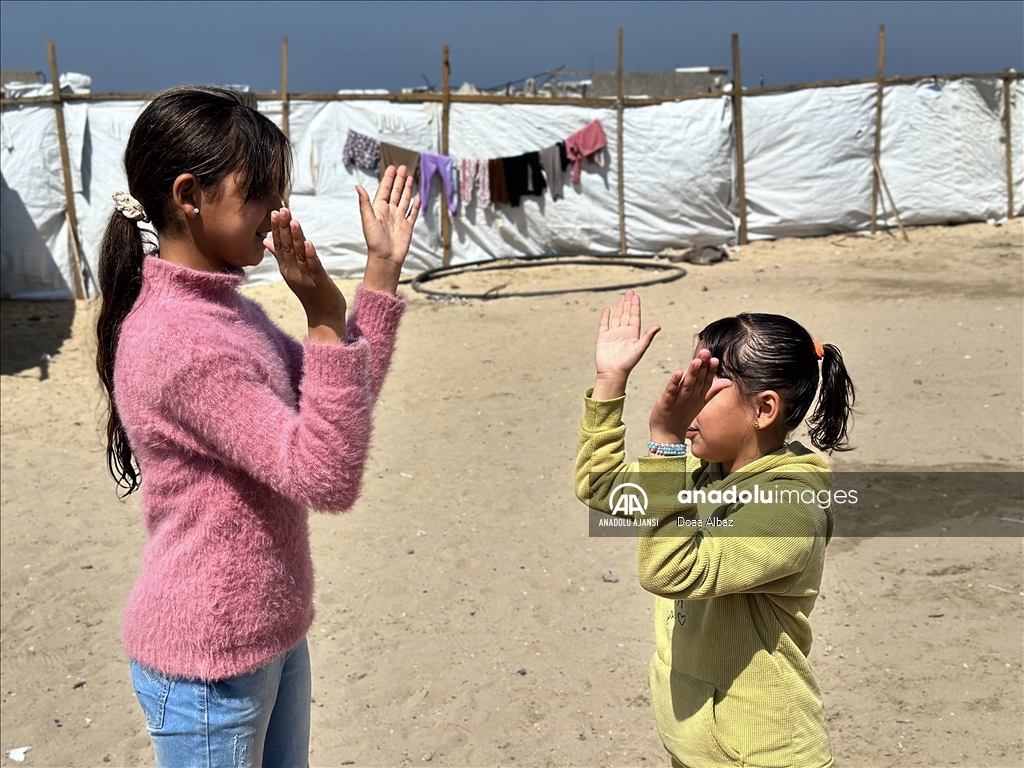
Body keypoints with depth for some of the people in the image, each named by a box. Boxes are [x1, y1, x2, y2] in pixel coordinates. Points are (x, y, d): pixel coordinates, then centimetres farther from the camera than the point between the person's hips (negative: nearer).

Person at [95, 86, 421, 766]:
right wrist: (326, 320, -34)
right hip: (208, 665, -9)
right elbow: (328, 477, -28)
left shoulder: (227, 308, 3)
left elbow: (338, 407, 9)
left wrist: (382, 273, 4)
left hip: (271, 633, 9)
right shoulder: (177, 341, -26)